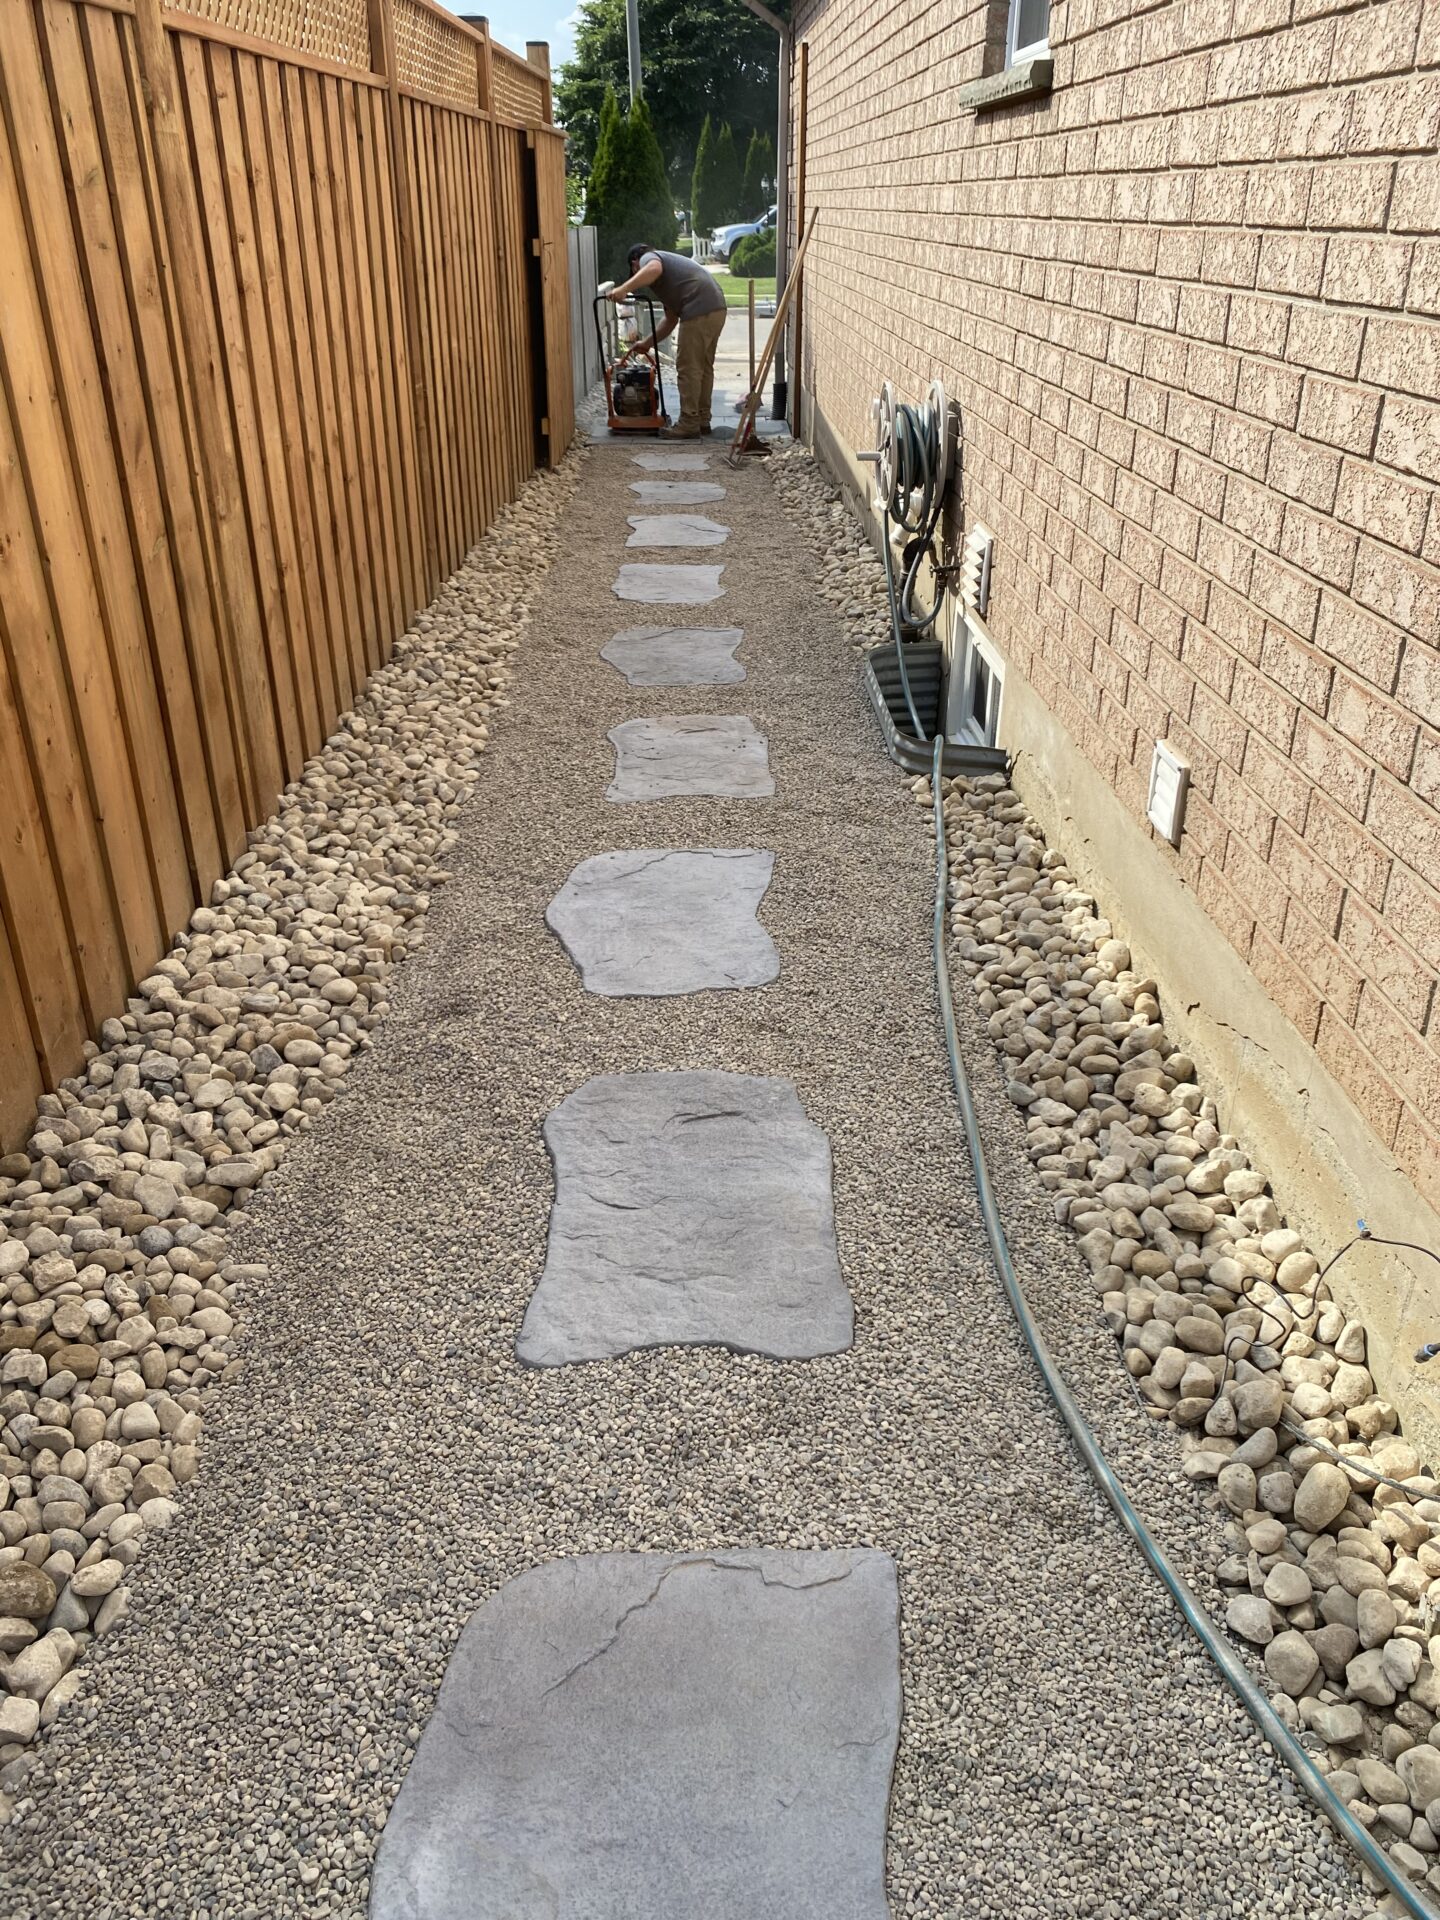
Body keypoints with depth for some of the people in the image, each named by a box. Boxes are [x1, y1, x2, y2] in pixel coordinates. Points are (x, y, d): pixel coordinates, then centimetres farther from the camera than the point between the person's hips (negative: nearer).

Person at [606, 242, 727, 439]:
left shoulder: (648, 258, 8)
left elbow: (654, 269, -20)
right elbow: (670, 319, 33)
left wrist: (624, 288, -26)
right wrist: (648, 344, 33)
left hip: (699, 311, -9)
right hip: (717, 307, 9)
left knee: (688, 368, -4)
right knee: (703, 366, 16)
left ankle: (689, 424, -2)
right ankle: (702, 420, 22)